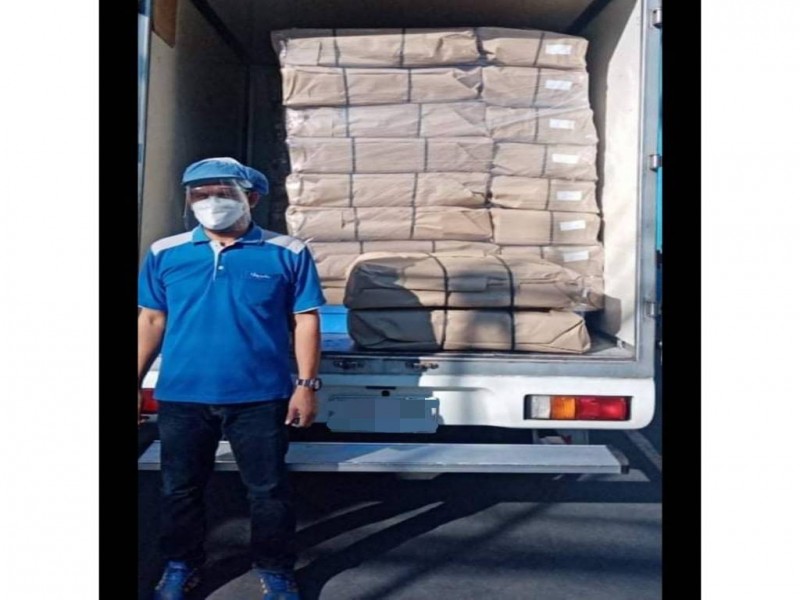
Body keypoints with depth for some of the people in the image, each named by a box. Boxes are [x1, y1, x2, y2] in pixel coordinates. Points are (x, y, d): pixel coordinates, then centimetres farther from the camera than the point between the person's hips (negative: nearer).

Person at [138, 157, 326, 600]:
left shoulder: (287, 254, -3)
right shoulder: (165, 254, 3)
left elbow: (305, 321, -2)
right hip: (181, 397, 2)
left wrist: (306, 384, -6)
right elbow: (151, 320, 8)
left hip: (260, 397, -2)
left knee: (268, 489, 8)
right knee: (180, 487, 15)